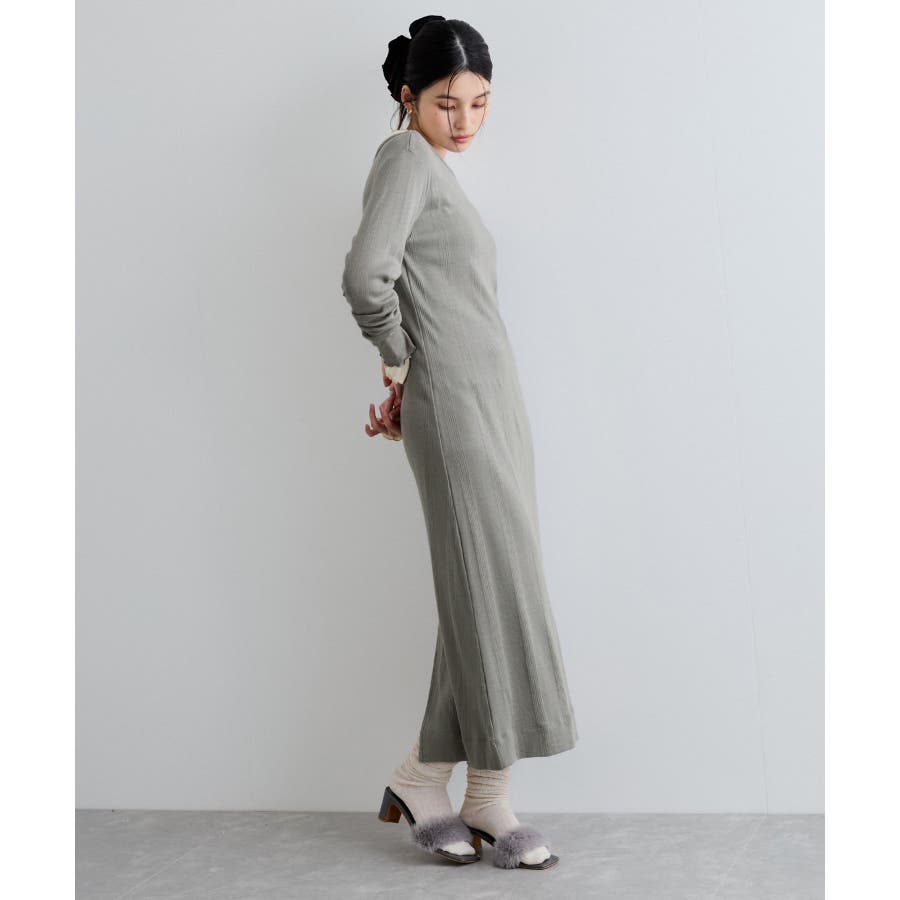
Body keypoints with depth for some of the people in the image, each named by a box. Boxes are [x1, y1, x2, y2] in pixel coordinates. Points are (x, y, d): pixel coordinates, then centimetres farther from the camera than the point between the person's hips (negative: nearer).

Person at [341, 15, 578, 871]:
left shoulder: (437, 172, 21)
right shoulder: (406, 156, -8)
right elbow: (366, 275, -23)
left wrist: (405, 390, 10)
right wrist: (397, 367, -9)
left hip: (492, 400, 9)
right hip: (453, 406, -9)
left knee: (482, 596, 8)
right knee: (497, 589, -5)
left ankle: (423, 780, 16)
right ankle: (490, 796, 6)